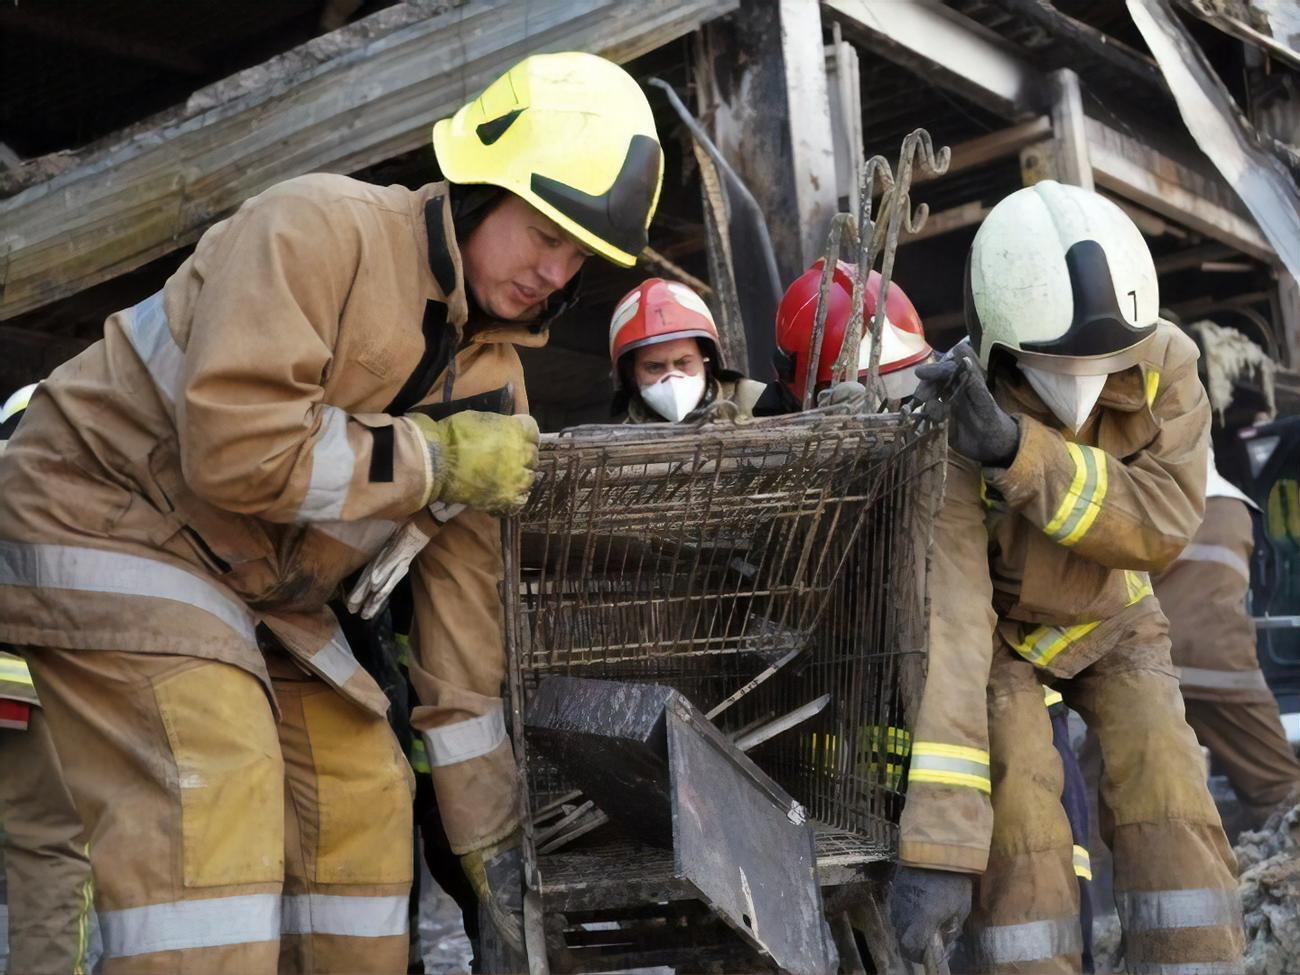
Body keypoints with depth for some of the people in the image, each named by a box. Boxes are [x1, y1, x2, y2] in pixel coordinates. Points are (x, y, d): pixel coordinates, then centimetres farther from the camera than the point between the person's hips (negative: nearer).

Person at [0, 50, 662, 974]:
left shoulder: (495, 383, 2)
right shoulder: (323, 228, -20)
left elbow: (465, 599, 4)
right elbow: (236, 449, -32)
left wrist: (490, 829, 4)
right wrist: (438, 457, -21)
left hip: (260, 586, 8)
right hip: (111, 514, -8)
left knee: (362, 793, 4)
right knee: (213, 796, -23)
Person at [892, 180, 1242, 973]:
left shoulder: (1167, 367, -25)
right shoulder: (950, 435, -36)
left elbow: (1161, 526, -35)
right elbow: (945, 618, -42)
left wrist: (1018, 451, -50)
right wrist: (938, 844, -46)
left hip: (1111, 620, 3)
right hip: (1001, 628, -3)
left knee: (1169, 802, -13)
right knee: (1018, 817, -21)